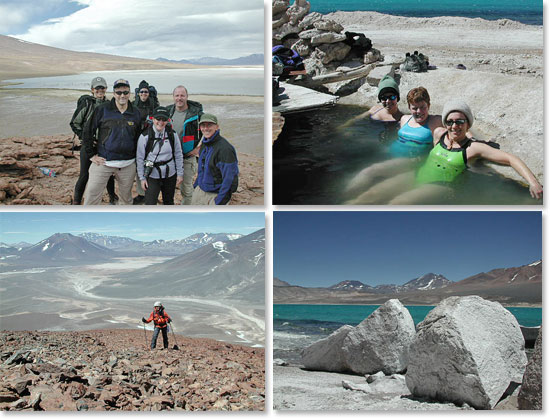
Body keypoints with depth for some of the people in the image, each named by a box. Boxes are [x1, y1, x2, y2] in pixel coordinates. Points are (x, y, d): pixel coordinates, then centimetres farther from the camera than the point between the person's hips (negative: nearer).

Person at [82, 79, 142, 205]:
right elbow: (88, 132, 1)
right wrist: (91, 155, -2)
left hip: (128, 165, 3)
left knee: (126, 198, 14)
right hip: (103, 162, -2)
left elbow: (139, 137, 15)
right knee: (91, 197, -3)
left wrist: (136, 158, 10)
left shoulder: (136, 113, 6)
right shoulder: (102, 110, -3)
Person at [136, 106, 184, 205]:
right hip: (152, 176, -3)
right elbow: (140, 158, -4)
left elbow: (178, 155, 5)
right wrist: (142, 178, -4)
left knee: (169, 202, 18)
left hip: (170, 175, 3)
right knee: (150, 204, -9)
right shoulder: (145, 136, -10)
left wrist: (180, 174, 4)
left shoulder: (172, 135, -3)